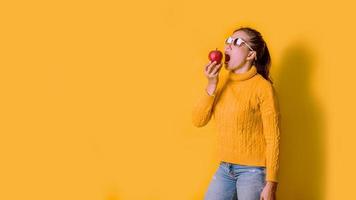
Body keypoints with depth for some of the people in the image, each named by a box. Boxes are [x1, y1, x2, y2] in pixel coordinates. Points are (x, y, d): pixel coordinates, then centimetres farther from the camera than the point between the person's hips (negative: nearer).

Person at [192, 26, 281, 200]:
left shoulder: (263, 87, -11)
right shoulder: (222, 83, 6)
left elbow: (273, 139, -12)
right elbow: (198, 121, -1)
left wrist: (271, 184, -14)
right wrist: (211, 85, -12)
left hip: (253, 171, -6)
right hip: (224, 169, 6)